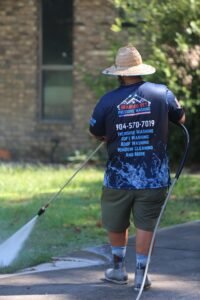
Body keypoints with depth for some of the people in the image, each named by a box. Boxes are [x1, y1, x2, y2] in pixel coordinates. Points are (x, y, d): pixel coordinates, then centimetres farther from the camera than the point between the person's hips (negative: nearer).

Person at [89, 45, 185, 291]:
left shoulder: (108, 101, -7)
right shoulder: (162, 93, -6)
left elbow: (95, 133, 8)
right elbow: (180, 118, 12)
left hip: (118, 176, 0)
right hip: (153, 177, 0)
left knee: (116, 224, 17)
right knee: (145, 224, 6)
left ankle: (118, 269, 29)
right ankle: (141, 274, 7)